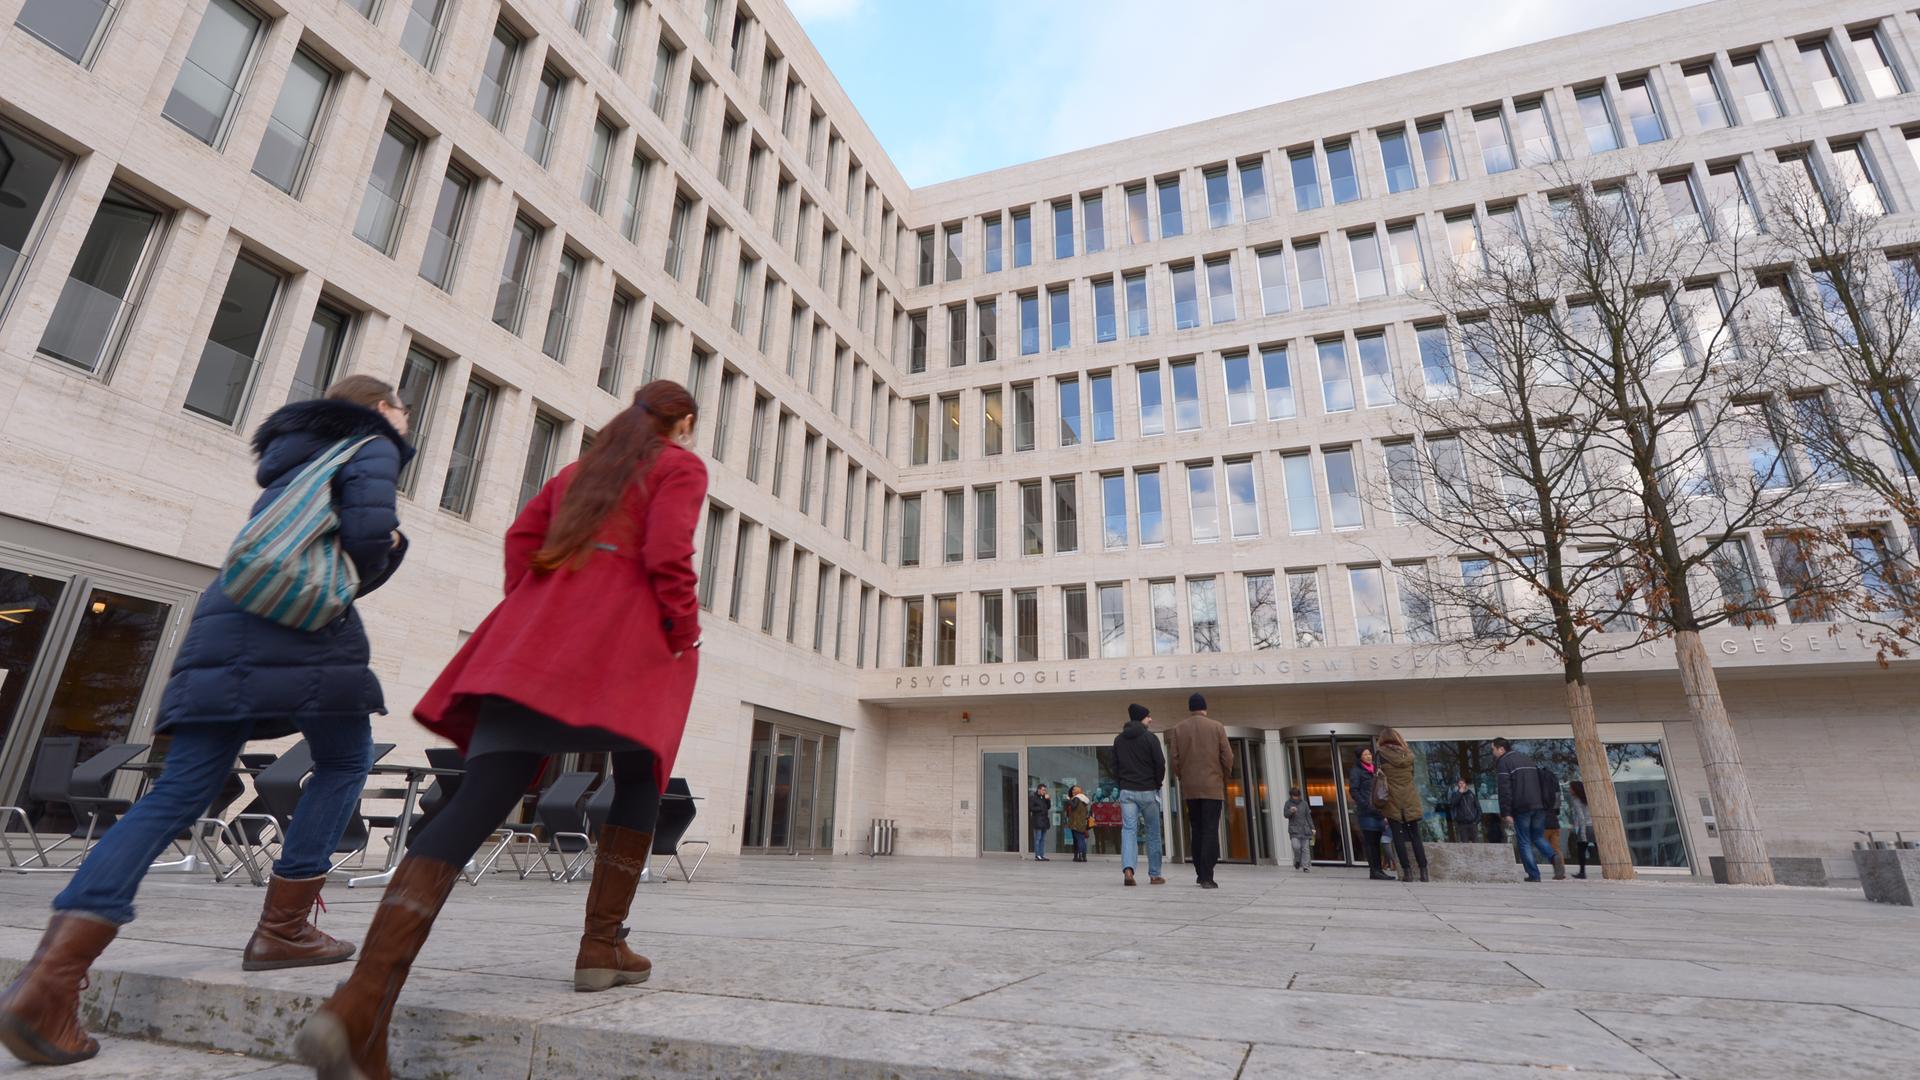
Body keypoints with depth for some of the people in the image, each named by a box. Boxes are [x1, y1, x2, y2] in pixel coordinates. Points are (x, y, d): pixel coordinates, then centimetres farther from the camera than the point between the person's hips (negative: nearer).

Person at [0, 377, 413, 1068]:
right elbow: (367, 534, -12)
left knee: (180, 792, 1)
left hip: (224, 623, 7)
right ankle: (281, 929, 6)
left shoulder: (294, 461, 33)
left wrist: (387, 549, 20)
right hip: (305, 627, -7)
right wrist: (381, 548, 7)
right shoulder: (372, 448, 6)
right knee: (344, 763, 9)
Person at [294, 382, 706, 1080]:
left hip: (535, 633, 5)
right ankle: (602, 946, 13)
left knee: (478, 801, -7)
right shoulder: (682, 466, 9)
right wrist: (683, 641, 3)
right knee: (640, 777, 17)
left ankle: (360, 1006, -21)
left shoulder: (582, 466, 30)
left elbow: (521, 538, 20)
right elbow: (668, 557, -7)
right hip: (620, 643, -5)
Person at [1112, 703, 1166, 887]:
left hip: (1126, 791, 3)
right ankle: (1154, 875, 14)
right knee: (1153, 833, 9)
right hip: (1148, 791, -3)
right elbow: (1160, 764, -8)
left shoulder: (1118, 739, 8)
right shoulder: (1150, 738, -6)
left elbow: (1115, 766, 9)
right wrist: (1158, 783, 7)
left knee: (1128, 830, -3)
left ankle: (1128, 869, -22)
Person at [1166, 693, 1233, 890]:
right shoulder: (1216, 727, 0)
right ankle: (1207, 877, -8)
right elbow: (1227, 757, -3)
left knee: (1196, 830, 13)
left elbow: (1173, 760, 0)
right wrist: (1224, 777, 12)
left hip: (1189, 787, 2)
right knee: (1210, 831, -2)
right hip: (1213, 786, -2)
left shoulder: (1178, 729, 4)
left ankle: (1200, 873, 18)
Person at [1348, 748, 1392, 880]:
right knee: (1370, 841, -7)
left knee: (1376, 841, 8)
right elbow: (1353, 791, -9)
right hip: (1366, 812, -7)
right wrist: (1365, 805, -17)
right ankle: (1374, 871, -7)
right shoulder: (1356, 771, -2)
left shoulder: (1374, 770, 20)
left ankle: (1378, 870, 10)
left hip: (1377, 810, 7)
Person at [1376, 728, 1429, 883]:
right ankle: (1423, 872, 8)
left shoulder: (1381, 754, -5)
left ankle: (1407, 871, -2)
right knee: (1415, 837, 10)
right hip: (1411, 801, 3)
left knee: (1399, 838, 2)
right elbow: (1412, 774, 14)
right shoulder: (1408, 754, 6)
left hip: (1393, 802, -3)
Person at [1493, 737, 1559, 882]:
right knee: (1538, 837, 17)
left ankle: (1534, 875, -1)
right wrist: (1544, 805, 18)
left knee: (1524, 842, 3)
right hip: (1539, 806, 6)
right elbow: (1542, 783, 18)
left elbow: (1505, 790, -11)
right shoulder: (1528, 759, 21)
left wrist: (1506, 813, -12)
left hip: (1521, 808, -6)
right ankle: (1554, 856, -10)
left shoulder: (1502, 763, -2)